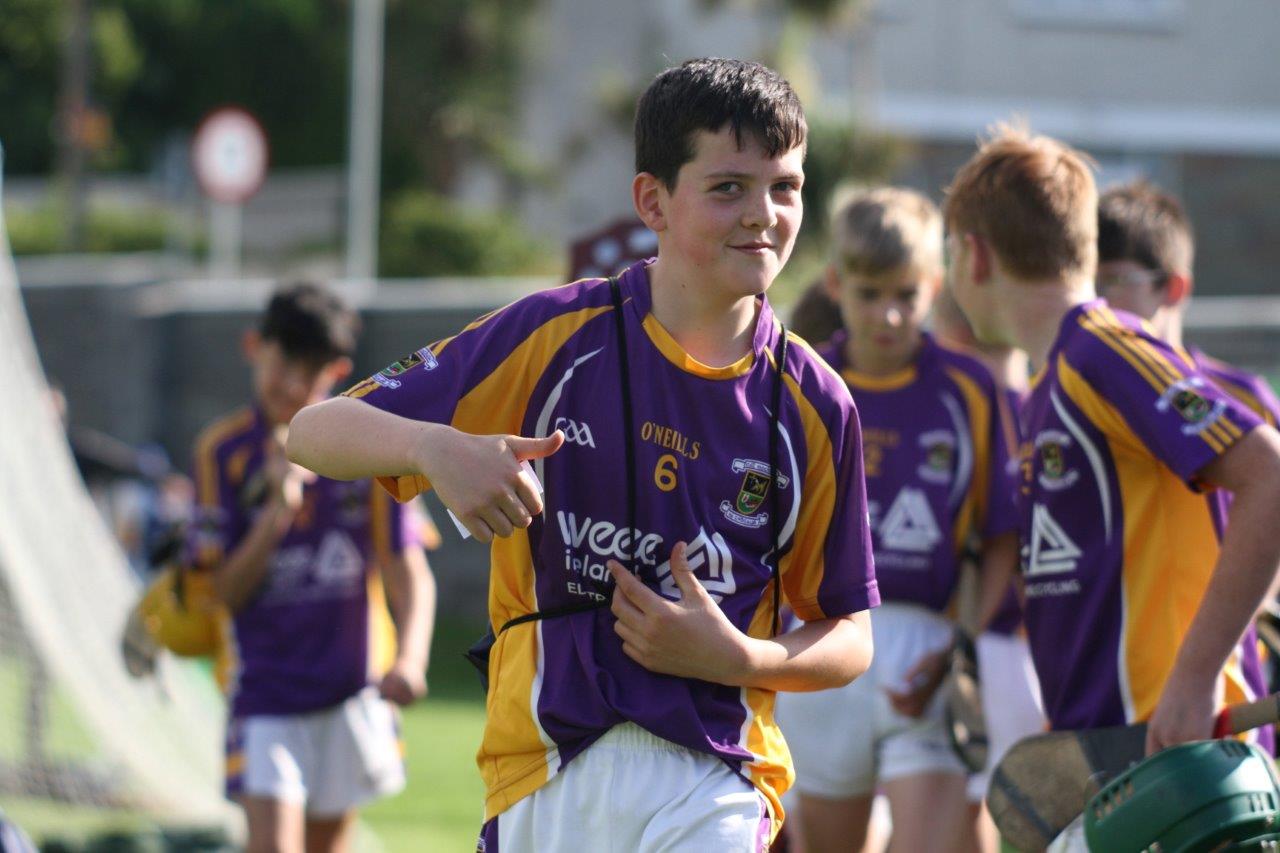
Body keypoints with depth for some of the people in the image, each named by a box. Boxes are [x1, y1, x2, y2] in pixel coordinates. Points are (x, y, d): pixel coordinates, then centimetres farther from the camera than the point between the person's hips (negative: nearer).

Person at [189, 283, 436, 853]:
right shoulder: (225, 451, -3)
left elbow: (408, 571, -3)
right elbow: (227, 591, -5)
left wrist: (409, 658, -21)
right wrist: (279, 509, -20)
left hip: (352, 689, 2)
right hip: (264, 692, -2)